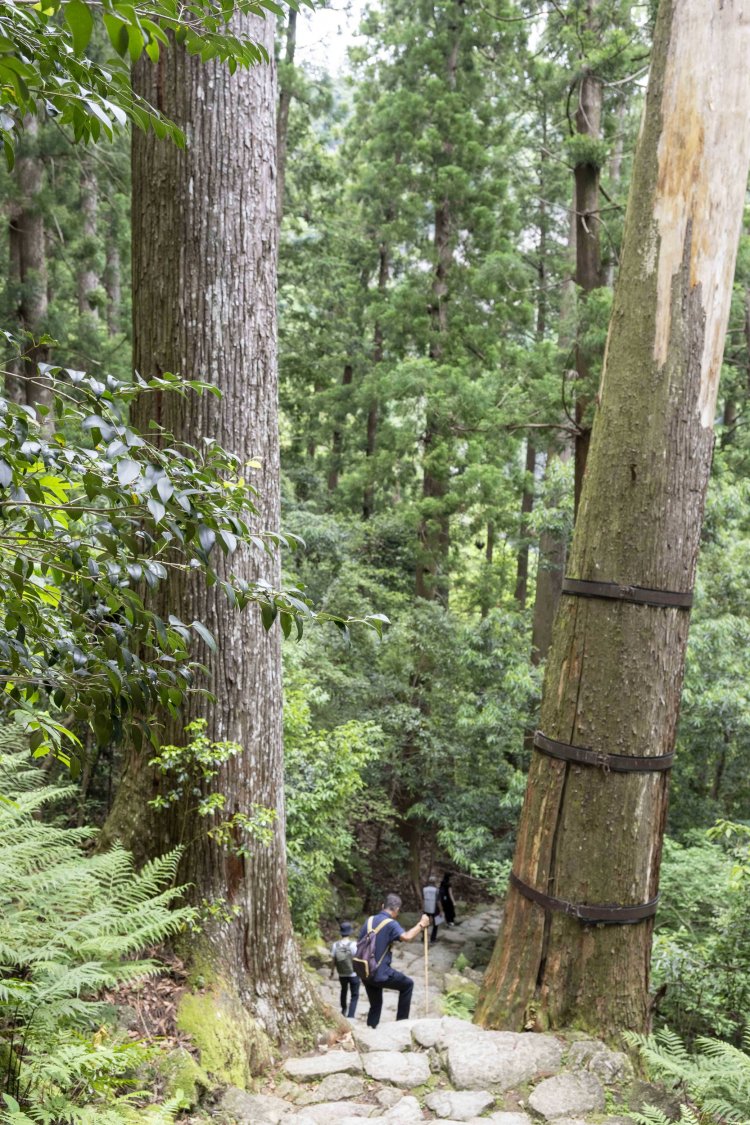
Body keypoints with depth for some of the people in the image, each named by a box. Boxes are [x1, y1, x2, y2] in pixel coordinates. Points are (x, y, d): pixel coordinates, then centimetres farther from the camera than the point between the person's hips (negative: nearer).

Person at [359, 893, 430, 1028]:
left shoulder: (370, 920, 7)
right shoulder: (391, 924, -14)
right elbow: (406, 936, -32)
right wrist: (421, 925, -20)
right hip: (380, 973, -7)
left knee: (375, 1005, 23)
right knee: (408, 984, 16)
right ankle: (401, 1020, 18)